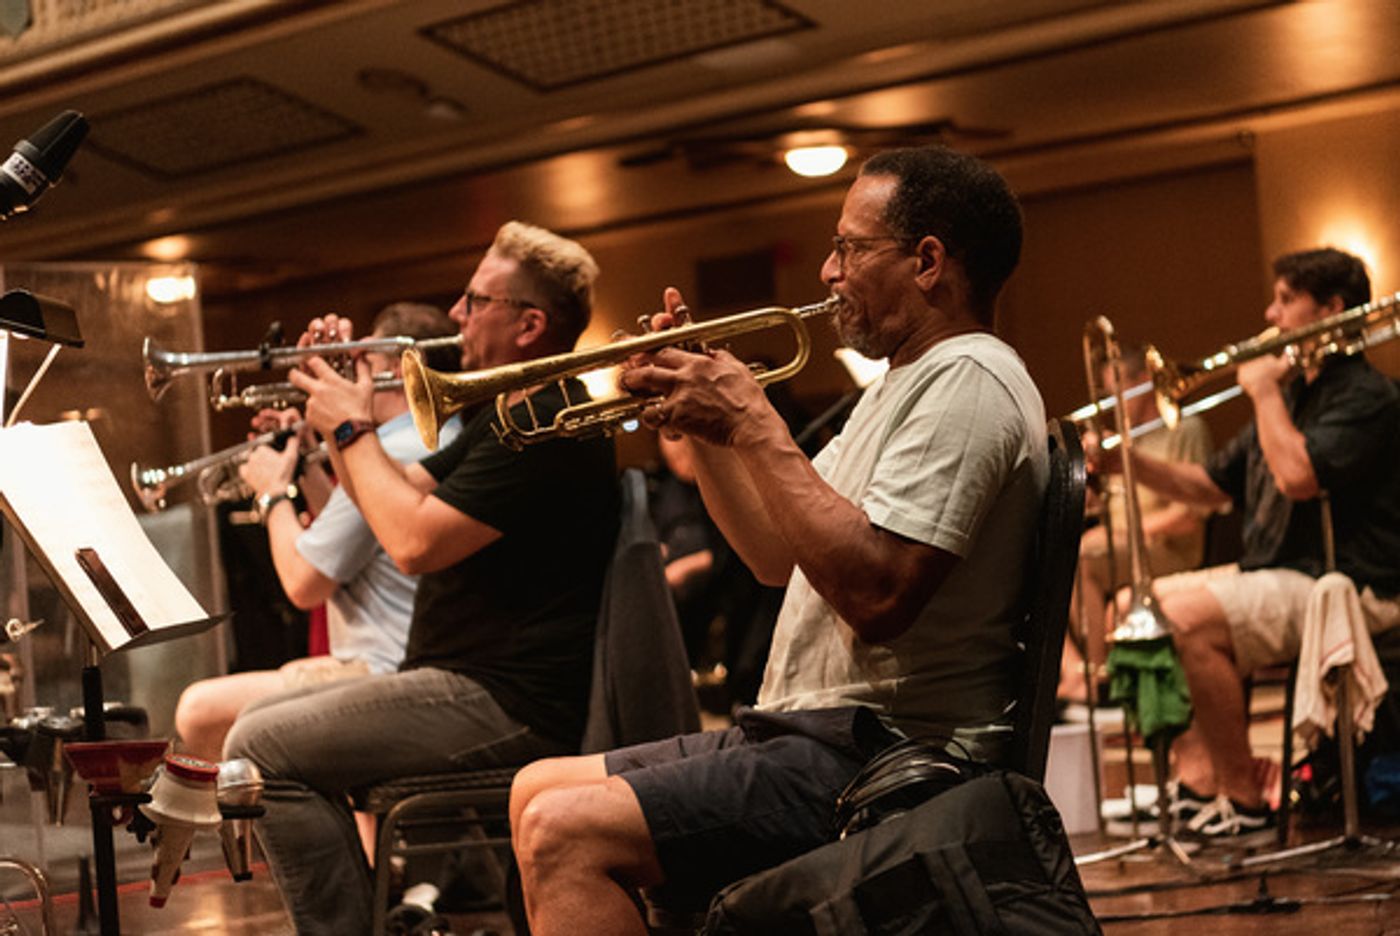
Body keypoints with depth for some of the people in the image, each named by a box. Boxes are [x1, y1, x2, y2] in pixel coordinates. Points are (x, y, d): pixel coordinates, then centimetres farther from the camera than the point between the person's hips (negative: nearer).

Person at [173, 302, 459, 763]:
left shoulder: (392, 455, -19)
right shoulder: (446, 444, 14)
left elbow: (305, 585, -16)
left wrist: (274, 493, -1)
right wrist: (305, 464, 18)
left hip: (384, 675, -11)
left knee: (199, 711, -11)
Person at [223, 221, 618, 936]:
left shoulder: (546, 426, -18)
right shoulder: (505, 416, 19)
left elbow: (415, 542, -24)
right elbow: (403, 495, 20)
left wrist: (352, 429, -11)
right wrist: (339, 411, 9)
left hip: (507, 706, -11)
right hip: (474, 682, 11)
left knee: (263, 749, -17)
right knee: (263, 721, 18)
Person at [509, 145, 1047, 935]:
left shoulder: (969, 381, -14)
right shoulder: (909, 383, 21)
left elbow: (876, 593, -26)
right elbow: (780, 558, 21)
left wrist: (753, 424, -19)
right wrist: (702, 423, 9)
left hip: (882, 760, -11)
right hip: (818, 730, 11)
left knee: (567, 833, -22)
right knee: (539, 791, 11)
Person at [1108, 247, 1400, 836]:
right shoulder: (1292, 394, 19)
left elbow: (1297, 476, -27)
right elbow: (1211, 487, 19)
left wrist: (1264, 391, -14)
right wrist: (1129, 461, 4)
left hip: (1344, 588, -10)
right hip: (1272, 575, 10)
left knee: (1191, 616, -26)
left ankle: (1243, 798, -16)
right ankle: (1195, 779, -2)